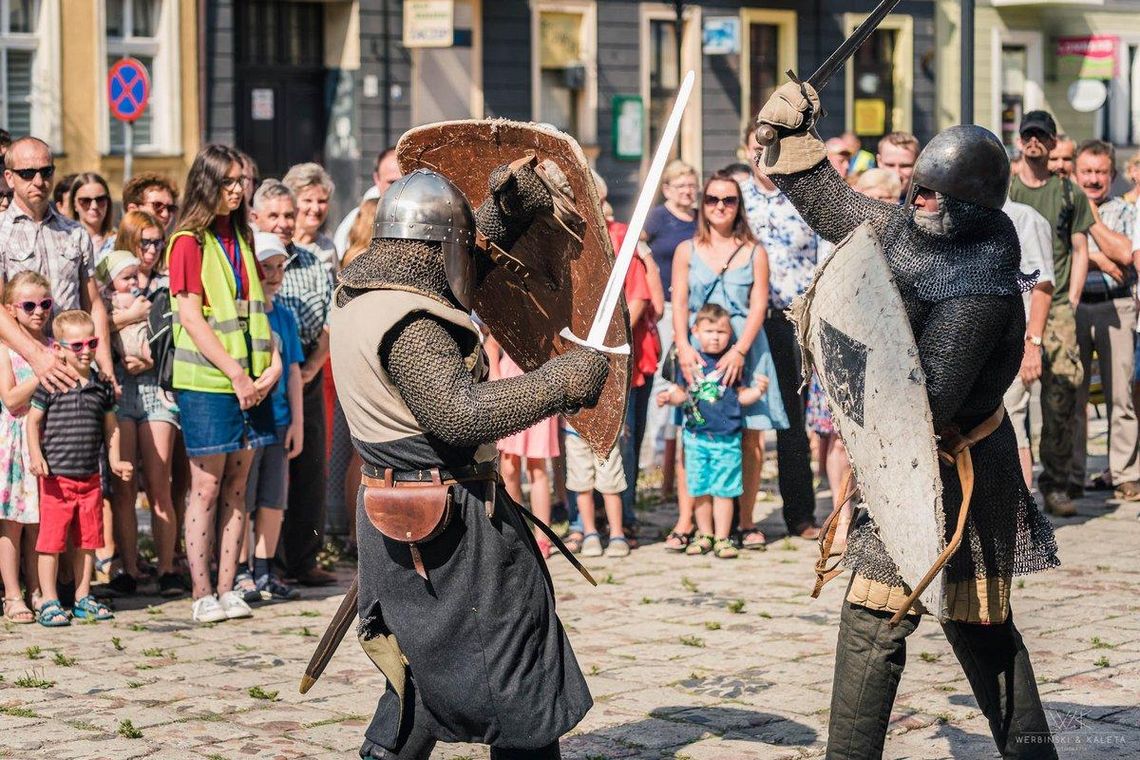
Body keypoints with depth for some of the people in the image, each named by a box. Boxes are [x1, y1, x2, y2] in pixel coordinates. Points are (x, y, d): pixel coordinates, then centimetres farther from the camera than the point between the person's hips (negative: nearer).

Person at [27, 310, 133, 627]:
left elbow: (110, 427, 17)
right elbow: (33, 421, -4)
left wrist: (115, 461, 12)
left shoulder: (102, 387, 7)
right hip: (56, 477, -5)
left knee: (88, 540, 11)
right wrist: (36, 456, -15)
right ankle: (49, 602, 4)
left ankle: (83, 597, 22)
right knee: (52, 540, -2)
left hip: (90, 478, 5)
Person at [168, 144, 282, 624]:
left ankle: (227, 590, 10)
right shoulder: (189, 241, -7)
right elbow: (192, 318, -12)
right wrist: (235, 374, -15)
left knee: (236, 485, 6)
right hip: (207, 381, -6)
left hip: (250, 381, 6)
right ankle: (202, 596, 1)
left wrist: (273, 364, 1)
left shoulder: (241, 238, 14)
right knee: (206, 485, -3)